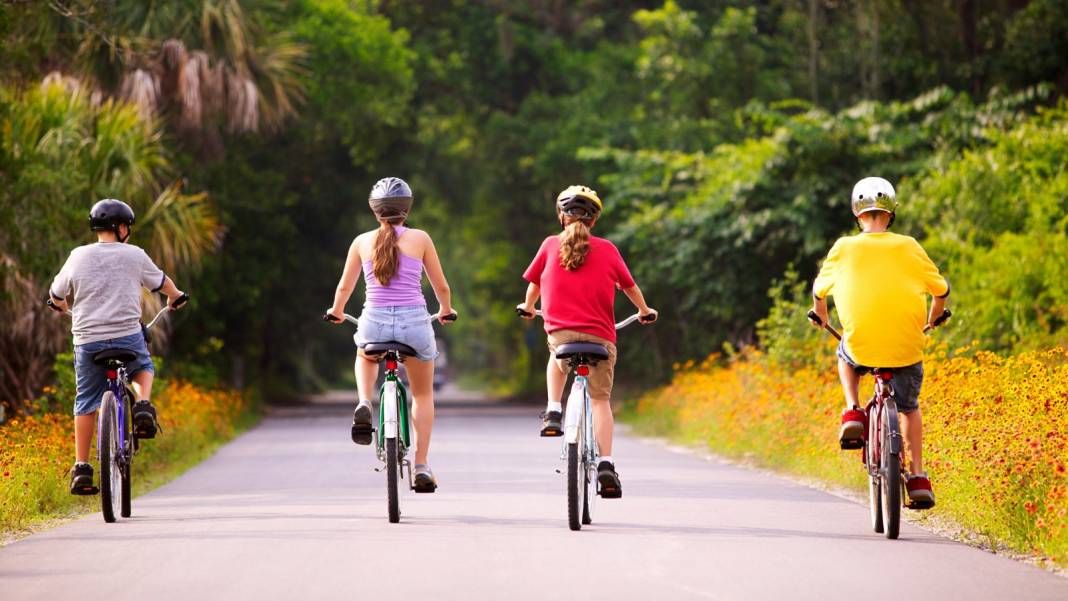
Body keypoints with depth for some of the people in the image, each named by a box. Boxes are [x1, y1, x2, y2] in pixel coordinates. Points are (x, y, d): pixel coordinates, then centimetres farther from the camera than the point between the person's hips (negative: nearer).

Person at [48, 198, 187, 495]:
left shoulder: (79, 256, 2)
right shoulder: (134, 255, 1)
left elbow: (56, 294, 14)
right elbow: (162, 282, 18)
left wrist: (61, 305, 38)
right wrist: (175, 296, 41)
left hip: (88, 341, 1)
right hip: (128, 336, -1)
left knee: (86, 403, 12)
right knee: (143, 368, 31)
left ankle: (81, 468, 8)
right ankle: (144, 405, 0)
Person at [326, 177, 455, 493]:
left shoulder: (362, 241, 6)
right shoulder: (420, 239, 4)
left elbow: (344, 287, 15)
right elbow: (441, 286, 10)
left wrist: (336, 311, 36)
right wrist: (446, 310, 32)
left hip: (374, 322, 1)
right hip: (414, 322, -1)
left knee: (366, 357, 38)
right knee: (423, 394, 22)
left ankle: (363, 404, 8)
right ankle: (421, 466, 13)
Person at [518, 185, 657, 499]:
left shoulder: (551, 245, 5)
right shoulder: (607, 250, 5)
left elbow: (534, 283, 17)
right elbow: (629, 286, 17)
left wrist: (528, 308, 39)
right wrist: (645, 311, 37)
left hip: (560, 331, 1)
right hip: (600, 336, -1)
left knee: (557, 361, 36)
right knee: (600, 400, 5)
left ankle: (553, 412, 17)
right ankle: (606, 465, -7)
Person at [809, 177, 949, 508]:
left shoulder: (844, 248, 1)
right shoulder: (908, 247, 1)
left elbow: (819, 291, 16)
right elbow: (941, 291, 9)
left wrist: (821, 318, 37)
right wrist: (932, 320, 30)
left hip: (861, 346, -1)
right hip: (906, 349, 1)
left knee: (845, 356, 36)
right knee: (909, 408, 25)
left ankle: (852, 413, 13)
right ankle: (918, 477, 14)